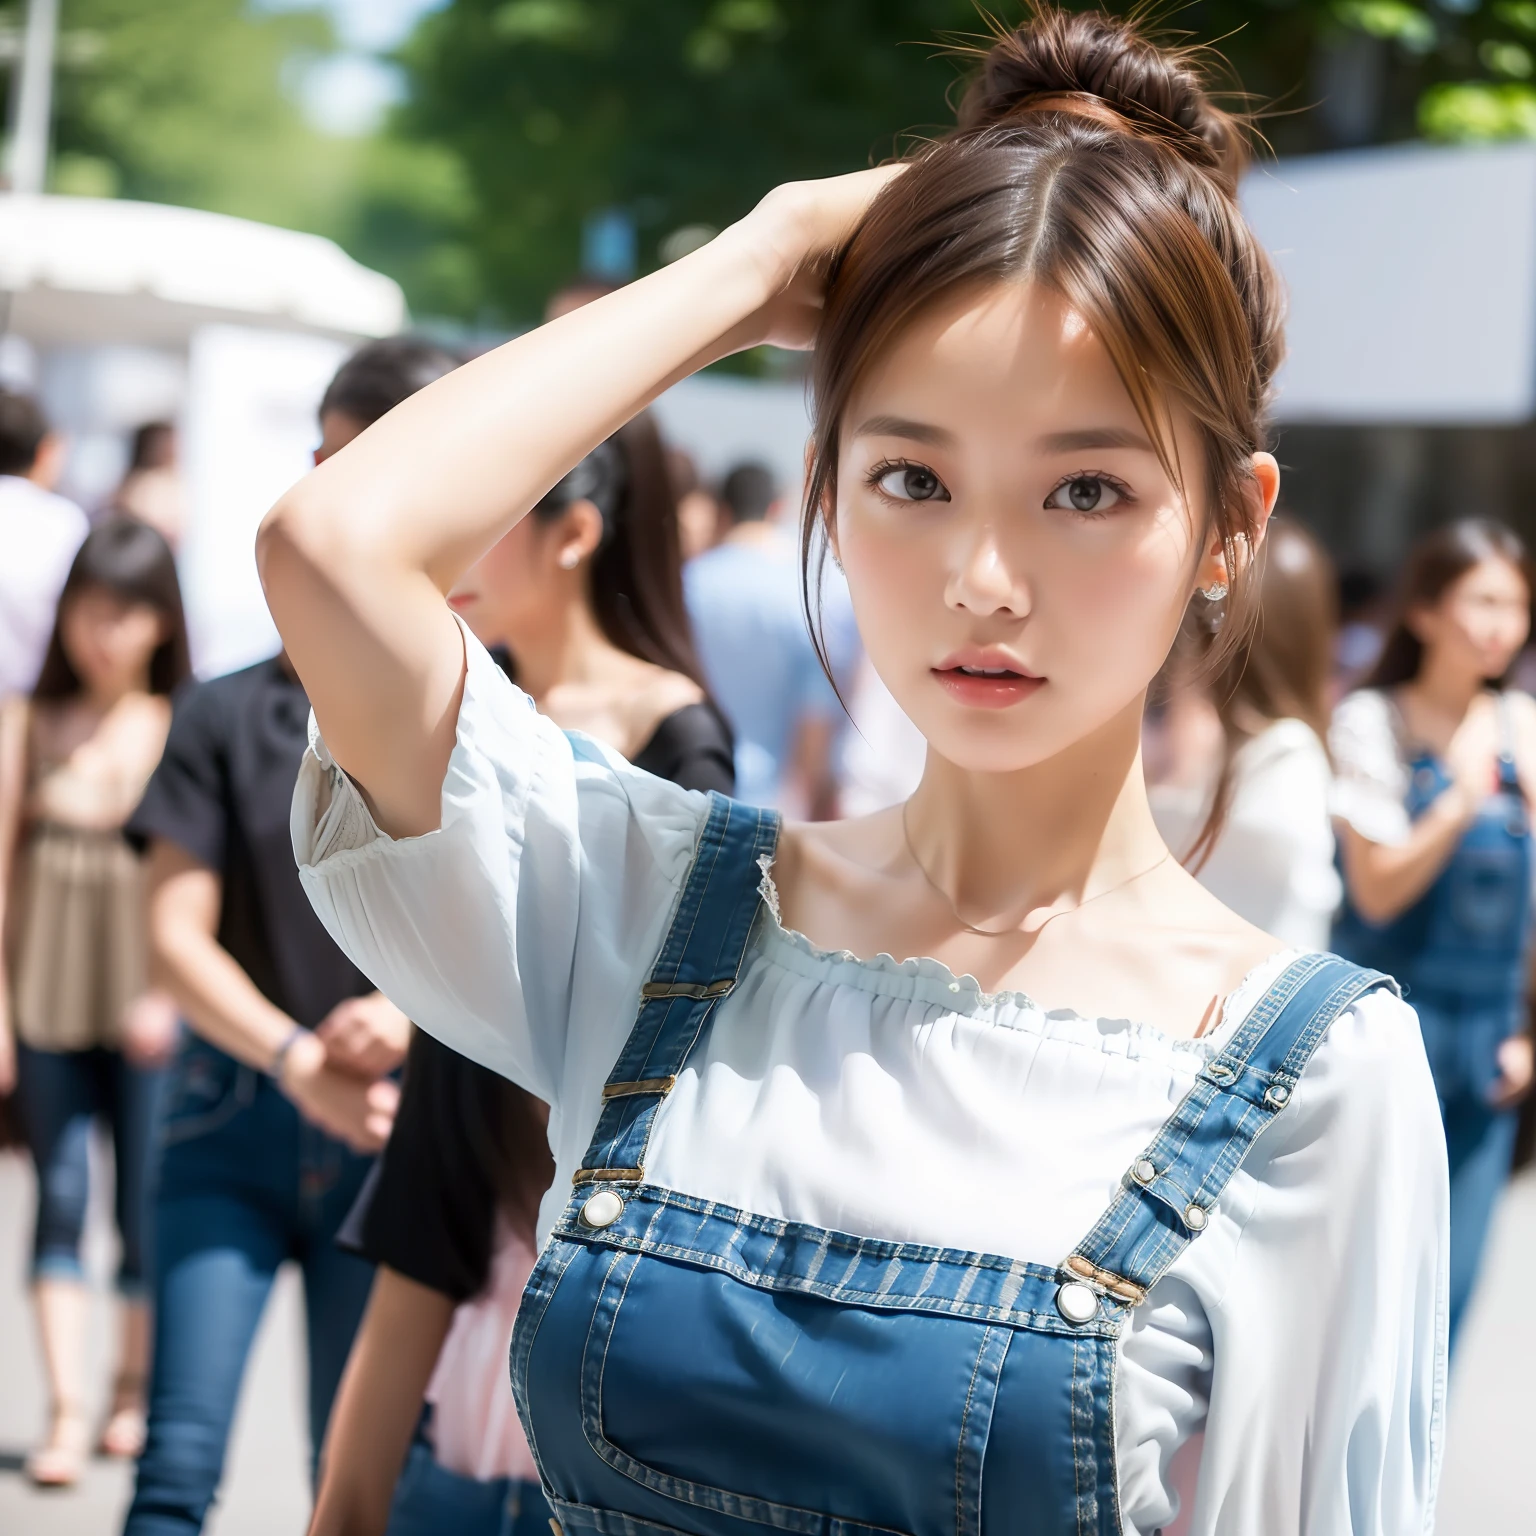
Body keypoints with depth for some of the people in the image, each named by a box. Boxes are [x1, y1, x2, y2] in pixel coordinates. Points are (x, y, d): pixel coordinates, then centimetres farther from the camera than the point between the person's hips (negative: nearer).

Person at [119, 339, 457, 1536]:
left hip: (395, 1137, 0)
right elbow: (178, 932, -2)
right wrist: (297, 1060, -17)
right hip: (235, 1123, 1)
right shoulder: (229, 717, 2)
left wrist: (414, 1016, -21)